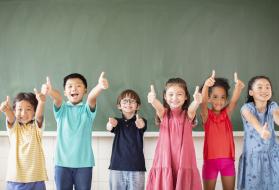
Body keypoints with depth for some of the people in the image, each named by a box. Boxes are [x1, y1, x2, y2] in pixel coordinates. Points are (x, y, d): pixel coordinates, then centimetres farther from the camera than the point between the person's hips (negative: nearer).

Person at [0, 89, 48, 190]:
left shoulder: (37, 127, 1)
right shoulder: (13, 127, 4)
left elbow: (39, 115, -19)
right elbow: (10, 117, -18)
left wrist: (41, 102, -42)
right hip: (15, 179, 1)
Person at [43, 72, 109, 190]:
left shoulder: (87, 109, 2)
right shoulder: (62, 109, 4)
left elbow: (92, 97, -21)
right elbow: (57, 98, -19)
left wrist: (99, 87, -45)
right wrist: (50, 91, -44)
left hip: (84, 162, 0)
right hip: (62, 162, 1)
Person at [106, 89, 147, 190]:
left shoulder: (141, 121, 2)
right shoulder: (117, 122, 6)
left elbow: (141, 125, -22)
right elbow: (109, 128, -16)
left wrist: (140, 124, -47)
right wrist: (111, 124, -41)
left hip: (136, 167, -1)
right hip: (117, 166, 1)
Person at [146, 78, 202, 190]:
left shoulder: (188, 114, 2)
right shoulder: (163, 113, 3)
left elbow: (193, 107, -20)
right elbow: (158, 106, -20)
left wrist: (197, 101, -44)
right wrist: (153, 100, -43)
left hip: (184, 162, 0)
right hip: (165, 161, 0)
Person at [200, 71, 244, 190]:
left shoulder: (227, 113, 2)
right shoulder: (206, 115, -5)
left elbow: (234, 100, -17)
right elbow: (203, 102, -26)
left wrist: (238, 87, -39)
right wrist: (206, 85, -47)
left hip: (227, 159, 2)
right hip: (211, 159, -2)